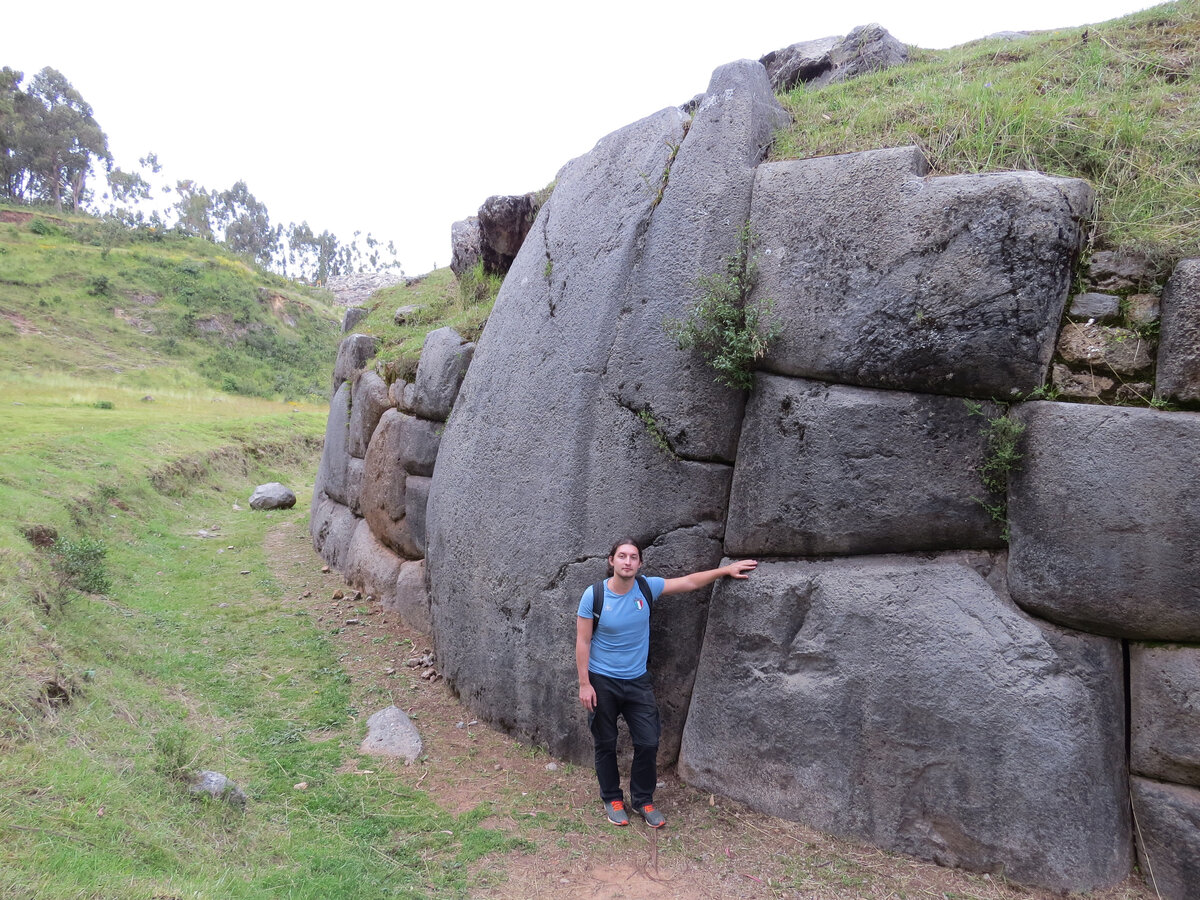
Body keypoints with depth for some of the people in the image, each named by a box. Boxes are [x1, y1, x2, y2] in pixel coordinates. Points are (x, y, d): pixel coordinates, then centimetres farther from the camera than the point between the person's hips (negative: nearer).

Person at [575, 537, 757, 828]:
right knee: (605, 745, 11)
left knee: (648, 743, 4)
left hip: (637, 681, 3)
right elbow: (583, 642, -10)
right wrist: (584, 684, -13)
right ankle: (612, 799, 31)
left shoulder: (647, 588, -7)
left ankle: (643, 800, 25)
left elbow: (689, 582, 2)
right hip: (602, 683, -3)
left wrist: (726, 569, 1)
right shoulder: (594, 596, -15)